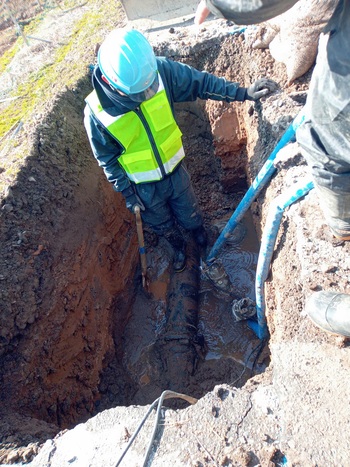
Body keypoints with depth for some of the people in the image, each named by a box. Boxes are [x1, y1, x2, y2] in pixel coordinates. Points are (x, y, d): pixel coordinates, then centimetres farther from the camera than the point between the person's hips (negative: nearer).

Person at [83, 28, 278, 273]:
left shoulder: (161, 70, -22)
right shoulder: (96, 112, -26)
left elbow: (201, 82, -9)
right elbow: (107, 159, -14)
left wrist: (243, 92, -13)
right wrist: (128, 194, -9)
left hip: (175, 169, 2)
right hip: (144, 186, -1)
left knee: (190, 214, 26)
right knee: (163, 225, 25)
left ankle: (200, 235, 62)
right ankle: (179, 248, 59)